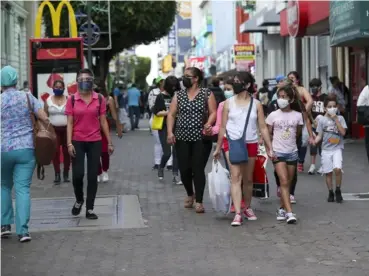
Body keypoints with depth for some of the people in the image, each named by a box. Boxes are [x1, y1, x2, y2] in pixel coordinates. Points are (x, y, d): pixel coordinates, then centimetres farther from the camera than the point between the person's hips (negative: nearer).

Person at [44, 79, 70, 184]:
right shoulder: (48, 100, 3)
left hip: (67, 129, 0)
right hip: (53, 129, 0)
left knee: (66, 151, 4)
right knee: (55, 151, -5)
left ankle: (66, 174, 14)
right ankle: (57, 174, -2)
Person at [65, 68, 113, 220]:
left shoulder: (100, 99, 2)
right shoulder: (72, 100, -1)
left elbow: (103, 121, 5)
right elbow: (70, 123, -1)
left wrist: (109, 142, 4)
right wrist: (69, 143, -9)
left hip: (95, 142, 1)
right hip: (77, 142, -1)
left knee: (92, 176, 2)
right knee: (78, 174, -6)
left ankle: (90, 209, 12)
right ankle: (79, 200, 23)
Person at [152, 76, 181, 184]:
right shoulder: (161, 97, -2)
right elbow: (157, 112, -7)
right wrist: (170, 112, -16)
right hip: (164, 128, -3)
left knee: (176, 152, -1)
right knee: (167, 152, -4)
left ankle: (175, 176, 5)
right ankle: (161, 168, 25)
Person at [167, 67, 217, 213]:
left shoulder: (207, 94, 2)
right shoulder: (178, 95, 11)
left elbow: (213, 112, -3)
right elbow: (171, 114, 7)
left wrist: (208, 124, -23)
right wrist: (170, 132, -5)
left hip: (200, 138, -3)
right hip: (182, 138, 3)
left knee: (198, 168, -5)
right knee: (184, 168, 5)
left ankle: (199, 201, 0)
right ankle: (190, 194, 29)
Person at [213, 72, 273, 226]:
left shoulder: (256, 104, 1)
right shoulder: (229, 103, 1)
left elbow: (263, 127, 2)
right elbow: (223, 127, 5)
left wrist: (270, 147, -2)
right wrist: (218, 148, 5)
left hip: (250, 144, 1)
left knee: (248, 179, 12)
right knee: (235, 176, -13)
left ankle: (247, 208, 31)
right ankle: (237, 214, -17)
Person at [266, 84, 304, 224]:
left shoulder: (297, 115, 0)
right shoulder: (273, 115, -3)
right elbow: (268, 134, 1)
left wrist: (289, 141, 11)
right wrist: (270, 150, -6)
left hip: (292, 152, 3)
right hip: (278, 153, -2)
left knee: (288, 182, 8)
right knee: (284, 182, -12)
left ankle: (282, 209, 22)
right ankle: (289, 212, -17)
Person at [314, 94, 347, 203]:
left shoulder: (340, 118, 3)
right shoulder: (322, 120, 5)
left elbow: (343, 132, -8)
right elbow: (320, 135, 6)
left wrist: (335, 120, -11)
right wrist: (314, 141, -15)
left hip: (337, 148, -2)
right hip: (326, 149, 2)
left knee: (337, 169, -20)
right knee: (328, 172, 5)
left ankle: (338, 190, -1)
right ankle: (331, 193, 20)